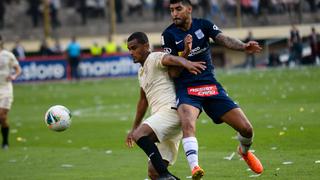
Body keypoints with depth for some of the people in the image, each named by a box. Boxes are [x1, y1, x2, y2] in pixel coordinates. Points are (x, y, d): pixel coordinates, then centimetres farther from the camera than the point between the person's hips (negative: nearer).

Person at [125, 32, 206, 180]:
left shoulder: (155, 58, -3)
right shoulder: (141, 71, 24)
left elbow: (170, 59, -26)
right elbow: (143, 100, 35)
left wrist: (186, 63, -48)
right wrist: (134, 128, 40)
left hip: (171, 109, -9)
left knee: (139, 135, -31)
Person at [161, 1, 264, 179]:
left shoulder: (203, 25, 4)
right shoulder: (169, 34, -2)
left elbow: (224, 39, -14)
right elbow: (173, 73, -5)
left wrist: (243, 46, -35)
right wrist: (184, 54, -23)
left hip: (211, 86, 2)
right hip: (186, 89, -2)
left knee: (246, 129, -2)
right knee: (188, 124, -35)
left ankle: (245, 151, 32)